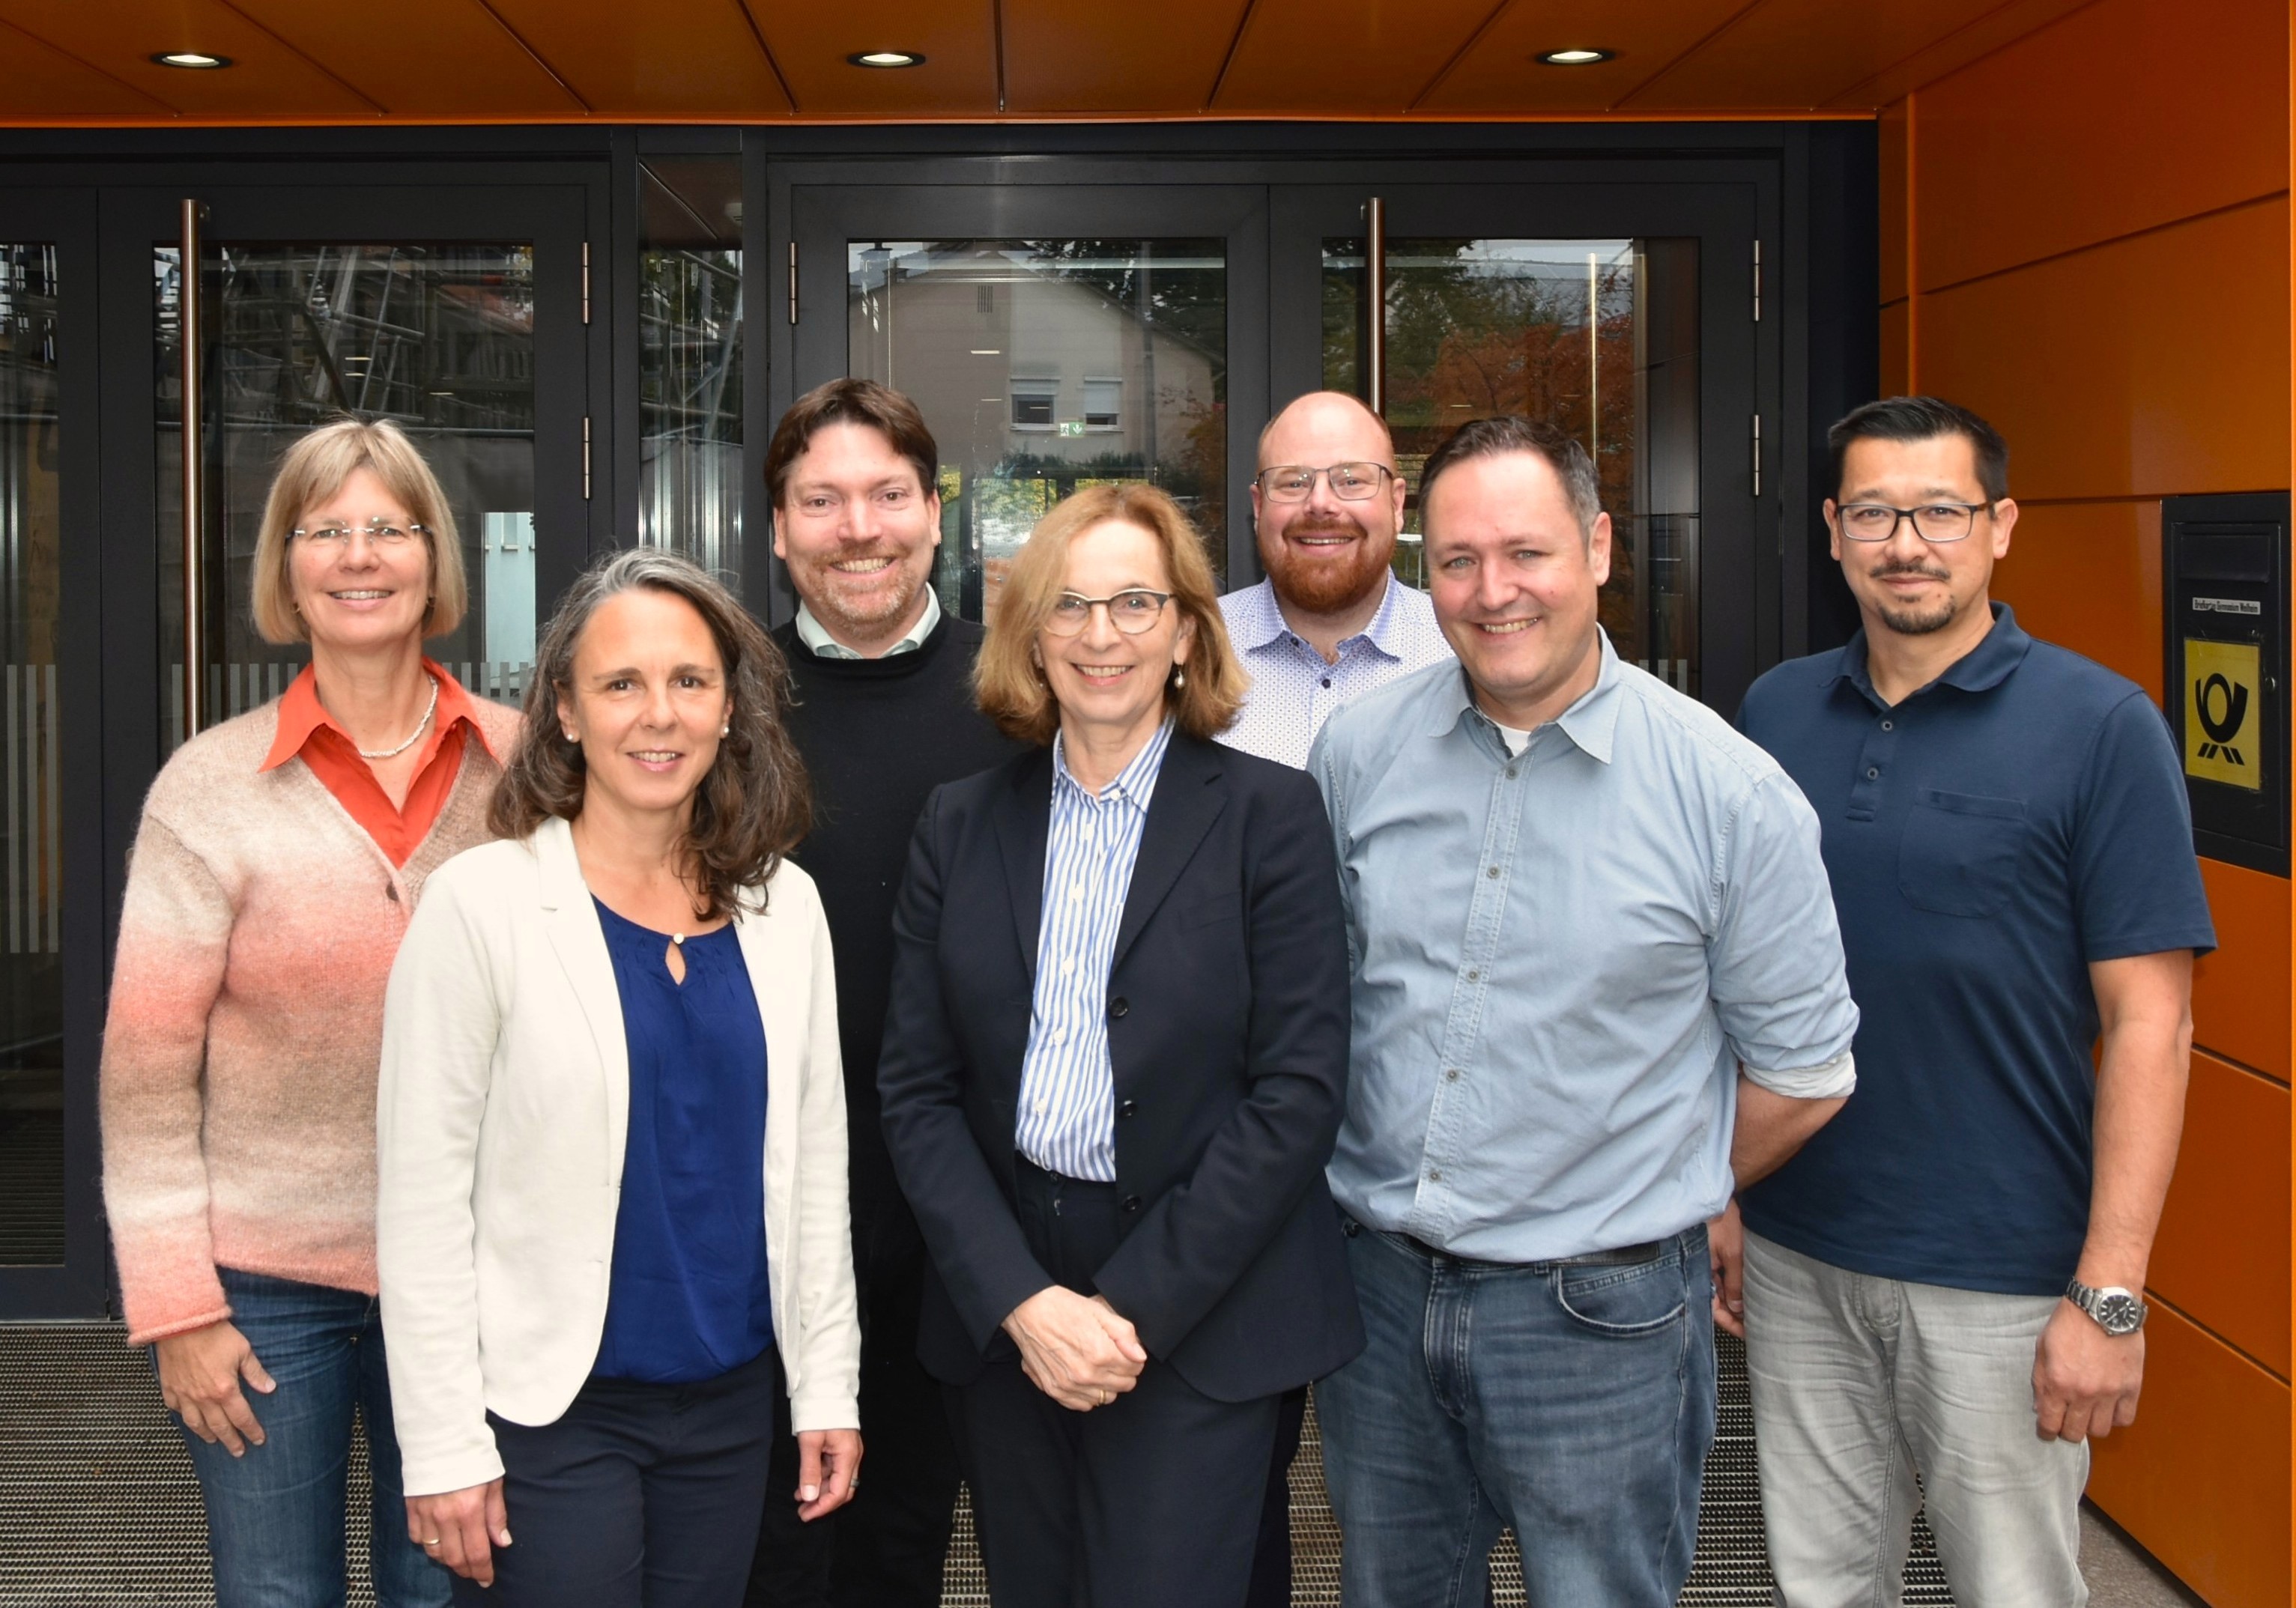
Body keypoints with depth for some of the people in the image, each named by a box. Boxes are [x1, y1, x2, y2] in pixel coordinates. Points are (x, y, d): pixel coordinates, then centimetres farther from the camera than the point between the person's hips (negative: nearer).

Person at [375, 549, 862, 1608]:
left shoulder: (782, 905, 2)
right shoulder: (483, 904, -11)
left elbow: (813, 1159, 8)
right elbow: (423, 1193, -11)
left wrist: (827, 1384, 7)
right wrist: (445, 1448, -12)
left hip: (731, 1401, 4)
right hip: (548, 1408, -4)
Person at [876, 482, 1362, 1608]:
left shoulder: (1270, 816, -3)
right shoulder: (961, 823, 6)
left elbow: (1298, 1091, -8)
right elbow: (916, 1089, 3)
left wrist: (1137, 1307, -13)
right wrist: (1021, 1300, -10)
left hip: (1199, 1320, -3)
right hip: (998, 1314, 3)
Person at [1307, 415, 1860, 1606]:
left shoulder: (1728, 792, -10)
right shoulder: (1356, 751, -2)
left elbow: (1802, 1071, -1)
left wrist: (1656, 1200, 5)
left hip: (1599, 1319, -3)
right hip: (1377, 1286, 3)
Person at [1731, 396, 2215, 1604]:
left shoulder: (2097, 726, -8)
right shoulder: (1776, 712, 4)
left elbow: (2148, 1022, -10)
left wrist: (2110, 1295, -14)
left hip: (2001, 1277, -4)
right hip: (1796, 1253, 4)